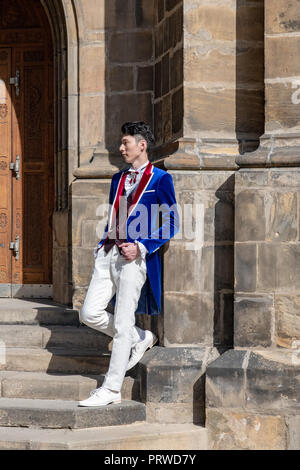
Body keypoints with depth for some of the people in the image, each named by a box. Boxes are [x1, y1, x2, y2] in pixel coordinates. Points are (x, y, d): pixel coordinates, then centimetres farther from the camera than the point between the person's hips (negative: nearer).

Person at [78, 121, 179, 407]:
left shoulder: (160, 179, -3)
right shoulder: (118, 179, 17)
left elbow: (171, 224, -5)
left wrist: (140, 247, -15)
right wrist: (102, 245, 10)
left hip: (134, 257, -7)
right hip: (109, 254, 7)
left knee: (122, 324, -6)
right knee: (90, 314, -1)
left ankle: (111, 390, -1)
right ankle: (140, 339, 22)